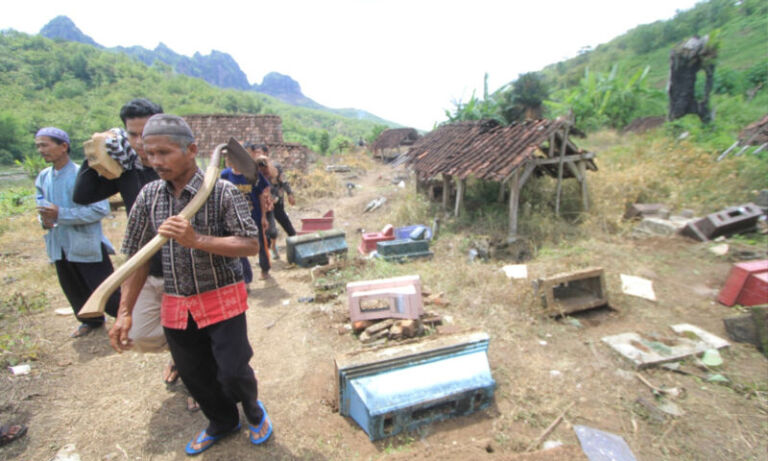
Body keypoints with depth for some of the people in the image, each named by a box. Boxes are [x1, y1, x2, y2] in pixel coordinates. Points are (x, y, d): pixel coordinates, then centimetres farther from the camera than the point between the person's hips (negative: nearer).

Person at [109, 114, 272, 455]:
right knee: (194, 375, 17)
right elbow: (137, 257, 5)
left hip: (222, 298, -5)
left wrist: (197, 240, -28)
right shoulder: (149, 196, 0)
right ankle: (222, 422, 45)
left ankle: (253, 411, 35)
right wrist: (124, 312, 2)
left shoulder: (223, 192, -14)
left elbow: (251, 245, -17)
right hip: (175, 304, 5)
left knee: (233, 372, -2)